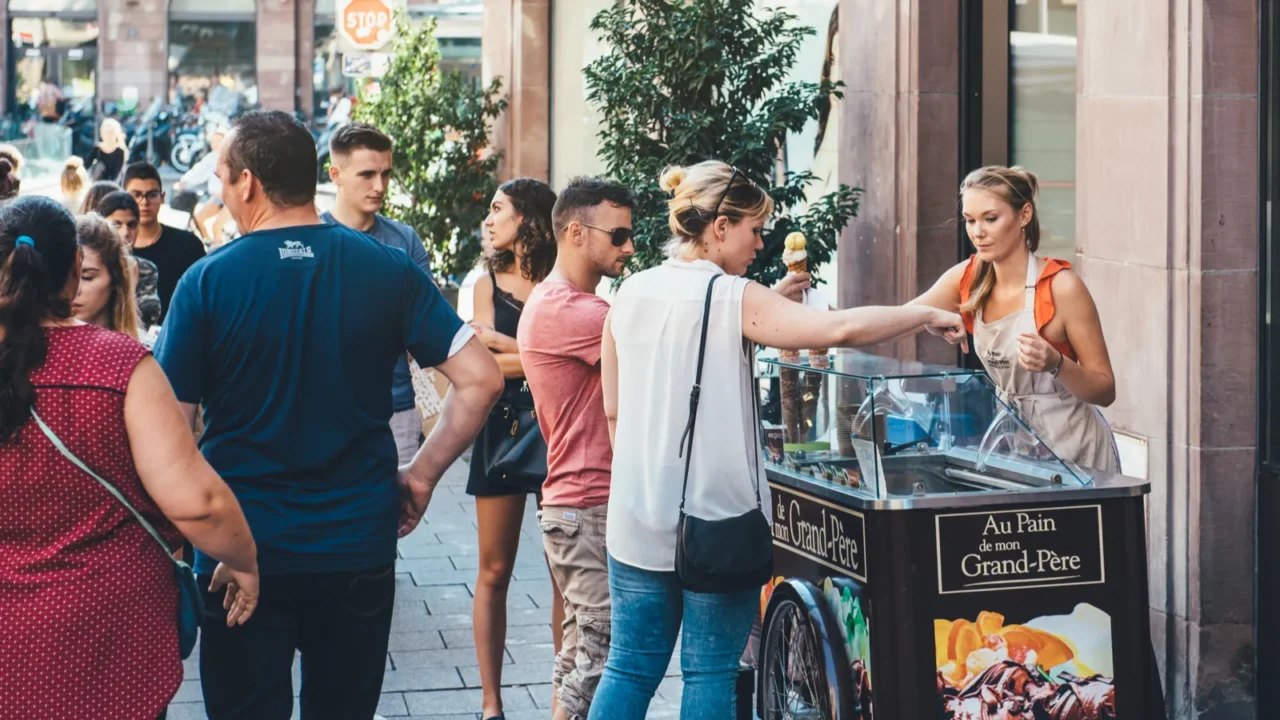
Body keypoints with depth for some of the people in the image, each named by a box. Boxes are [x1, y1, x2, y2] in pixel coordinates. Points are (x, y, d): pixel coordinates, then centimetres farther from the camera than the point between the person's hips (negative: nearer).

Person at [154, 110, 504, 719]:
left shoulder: (207, 281, -9)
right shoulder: (388, 271, -3)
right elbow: (480, 379, -6)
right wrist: (421, 475, 3)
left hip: (241, 552, -2)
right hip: (359, 547, 2)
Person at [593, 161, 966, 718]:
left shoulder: (631, 294, 6)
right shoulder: (734, 299, -12)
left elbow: (614, 409, 12)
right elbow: (839, 329, -22)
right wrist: (926, 316, -8)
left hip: (638, 519, 5)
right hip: (717, 520, -5)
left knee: (630, 668, 10)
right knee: (710, 673, 5)